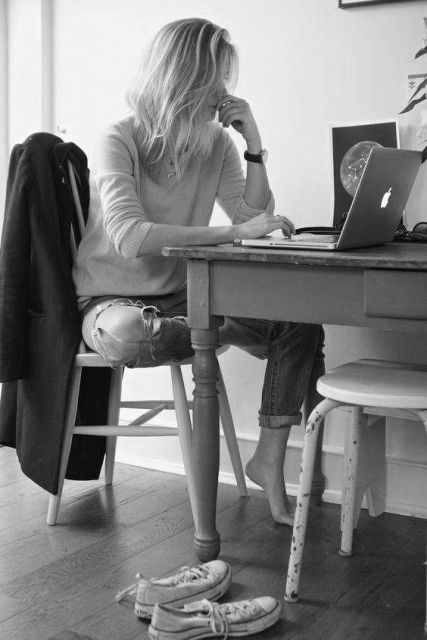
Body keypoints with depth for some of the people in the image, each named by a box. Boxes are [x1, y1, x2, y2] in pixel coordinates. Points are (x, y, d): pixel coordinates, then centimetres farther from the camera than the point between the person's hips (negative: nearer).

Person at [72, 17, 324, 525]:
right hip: (113, 302, -5)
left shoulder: (215, 143, 3)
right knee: (127, 333, -43)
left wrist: (254, 143, -12)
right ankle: (228, 336, -13)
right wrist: (234, 232, -35)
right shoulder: (120, 141, -16)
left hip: (181, 296, 5)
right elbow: (129, 237, -32)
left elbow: (257, 218, -2)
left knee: (300, 322, -14)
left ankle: (268, 462, -4)